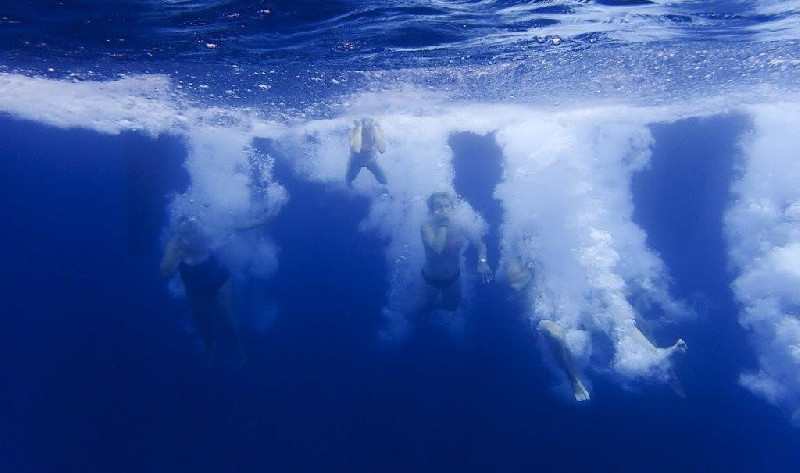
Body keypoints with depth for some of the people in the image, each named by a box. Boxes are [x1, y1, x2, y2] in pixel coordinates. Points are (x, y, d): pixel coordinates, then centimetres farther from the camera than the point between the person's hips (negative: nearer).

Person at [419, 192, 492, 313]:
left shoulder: (459, 226, -17)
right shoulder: (427, 225, -26)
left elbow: (479, 243, -15)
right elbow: (437, 248, -40)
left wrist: (482, 262, -32)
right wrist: (443, 224, -35)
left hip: (453, 278, 3)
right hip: (431, 279, -3)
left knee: (452, 306, 23)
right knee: (428, 308, 15)